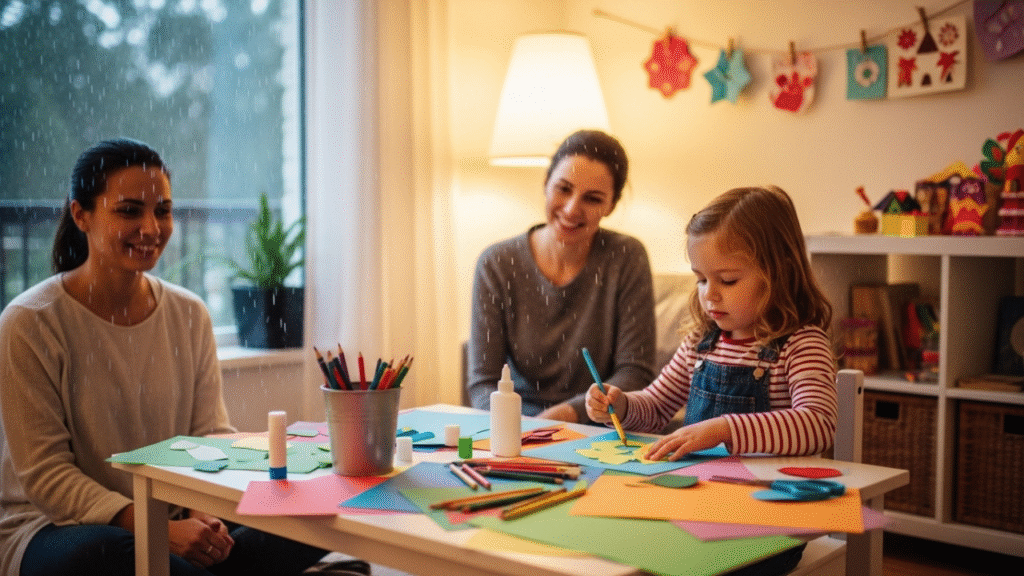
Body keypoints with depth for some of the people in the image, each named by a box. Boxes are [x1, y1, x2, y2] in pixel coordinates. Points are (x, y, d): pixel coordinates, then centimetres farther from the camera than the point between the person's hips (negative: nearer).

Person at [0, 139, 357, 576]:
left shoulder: (190, 315, 4)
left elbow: (213, 437, 3)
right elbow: (44, 473, -14)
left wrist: (210, 519, -19)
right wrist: (158, 530, -26)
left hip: (175, 523, 4)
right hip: (52, 525, -4)